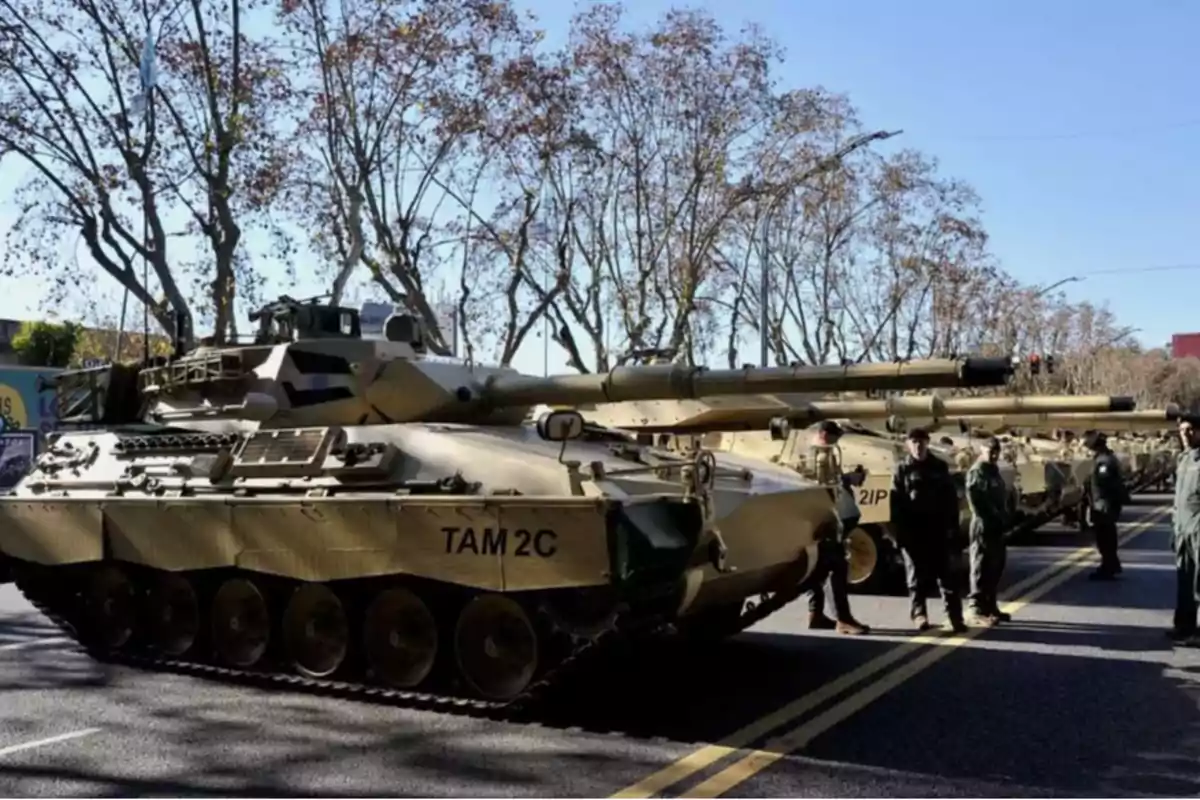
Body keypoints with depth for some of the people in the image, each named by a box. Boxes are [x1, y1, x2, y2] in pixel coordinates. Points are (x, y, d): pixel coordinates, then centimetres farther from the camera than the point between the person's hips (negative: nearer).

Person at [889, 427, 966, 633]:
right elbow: (896, 503, -1)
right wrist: (899, 531, -9)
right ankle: (919, 614, 12)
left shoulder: (940, 467, 8)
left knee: (946, 574, 0)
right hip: (913, 531, -1)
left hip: (938, 529, 1)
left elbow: (951, 500, 8)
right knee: (917, 576, 5)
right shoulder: (902, 469, 3)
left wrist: (953, 527, 0)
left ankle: (954, 616, -1)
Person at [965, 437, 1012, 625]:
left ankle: (990, 606, 23)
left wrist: (1004, 517, 12)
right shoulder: (976, 472, -11)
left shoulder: (994, 471, 18)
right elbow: (975, 500, -21)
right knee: (982, 568, -6)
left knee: (996, 567, 13)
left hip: (997, 526, 9)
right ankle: (978, 610, -3)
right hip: (983, 526, -9)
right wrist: (987, 519, -20)